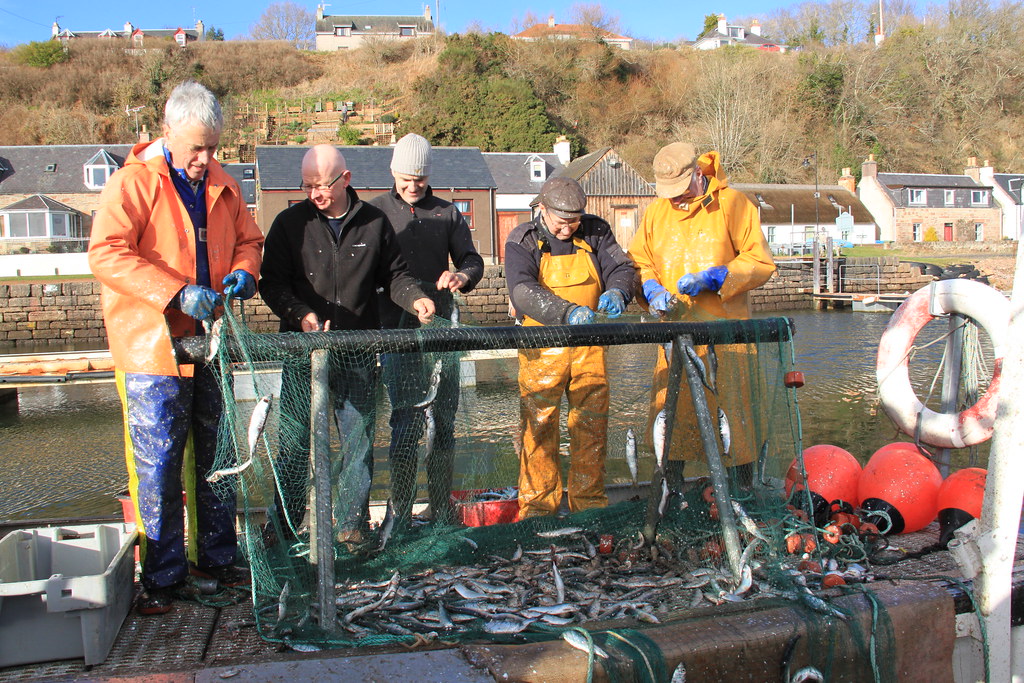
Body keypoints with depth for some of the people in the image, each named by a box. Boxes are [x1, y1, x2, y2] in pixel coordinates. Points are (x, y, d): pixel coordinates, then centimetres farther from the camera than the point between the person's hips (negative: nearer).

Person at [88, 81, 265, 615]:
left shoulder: (222, 186, 10)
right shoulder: (133, 183, -9)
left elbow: (248, 239, 21)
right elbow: (106, 254, -19)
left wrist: (243, 272, -3)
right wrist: (179, 293, -27)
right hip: (152, 349, -6)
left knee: (215, 457, 13)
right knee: (159, 465, 0)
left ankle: (216, 556, 28)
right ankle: (162, 576, 13)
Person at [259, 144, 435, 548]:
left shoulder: (374, 222, 5)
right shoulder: (291, 223, 1)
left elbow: (393, 274, 13)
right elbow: (272, 282, 0)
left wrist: (414, 298, -7)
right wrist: (301, 314, -17)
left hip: (359, 352, 1)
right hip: (303, 351, -1)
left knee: (359, 440, 6)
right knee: (294, 441, 3)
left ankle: (352, 526, 20)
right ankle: (283, 527, 18)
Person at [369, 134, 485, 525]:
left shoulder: (447, 213, 14)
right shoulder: (375, 212, 7)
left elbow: (472, 259, 11)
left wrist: (463, 276, -13)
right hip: (397, 330, -3)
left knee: (444, 423, 6)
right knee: (407, 422, -7)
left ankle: (441, 510, 17)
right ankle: (401, 512, 4)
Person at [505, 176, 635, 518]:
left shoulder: (595, 231, 3)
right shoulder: (522, 241, -6)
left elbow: (621, 268, 2)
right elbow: (523, 292, -21)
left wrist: (616, 291, -24)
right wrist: (568, 312, -37)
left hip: (589, 346, 3)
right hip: (542, 348, -2)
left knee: (592, 424, 8)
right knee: (539, 426, 1)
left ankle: (589, 500, 24)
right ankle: (538, 505, 16)